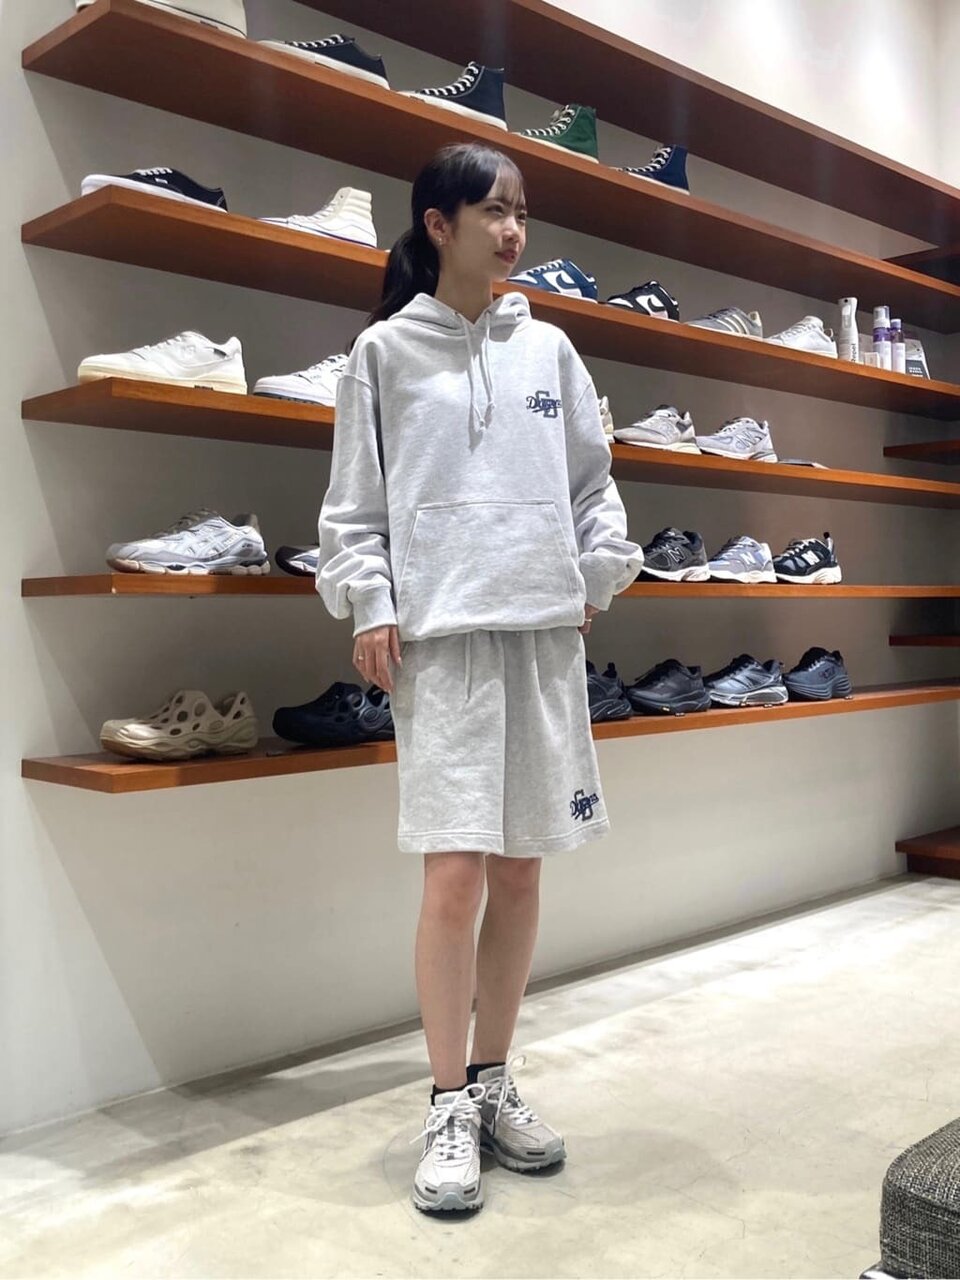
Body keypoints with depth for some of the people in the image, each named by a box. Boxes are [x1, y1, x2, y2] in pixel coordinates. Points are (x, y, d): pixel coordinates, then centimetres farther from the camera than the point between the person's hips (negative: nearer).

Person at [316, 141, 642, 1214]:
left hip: (546, 630, 4)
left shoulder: (548, 349, 15)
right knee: (455, 876, -9)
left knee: (521, 872, 7)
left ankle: (493, 1082, 23)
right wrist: (370, 605, -6)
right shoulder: (385, 350, 6)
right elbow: (355, 497, 4)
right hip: (441, 635, -4)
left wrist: (602, 569, 6)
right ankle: (449, 1107, 8)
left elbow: (591, 477, 18)